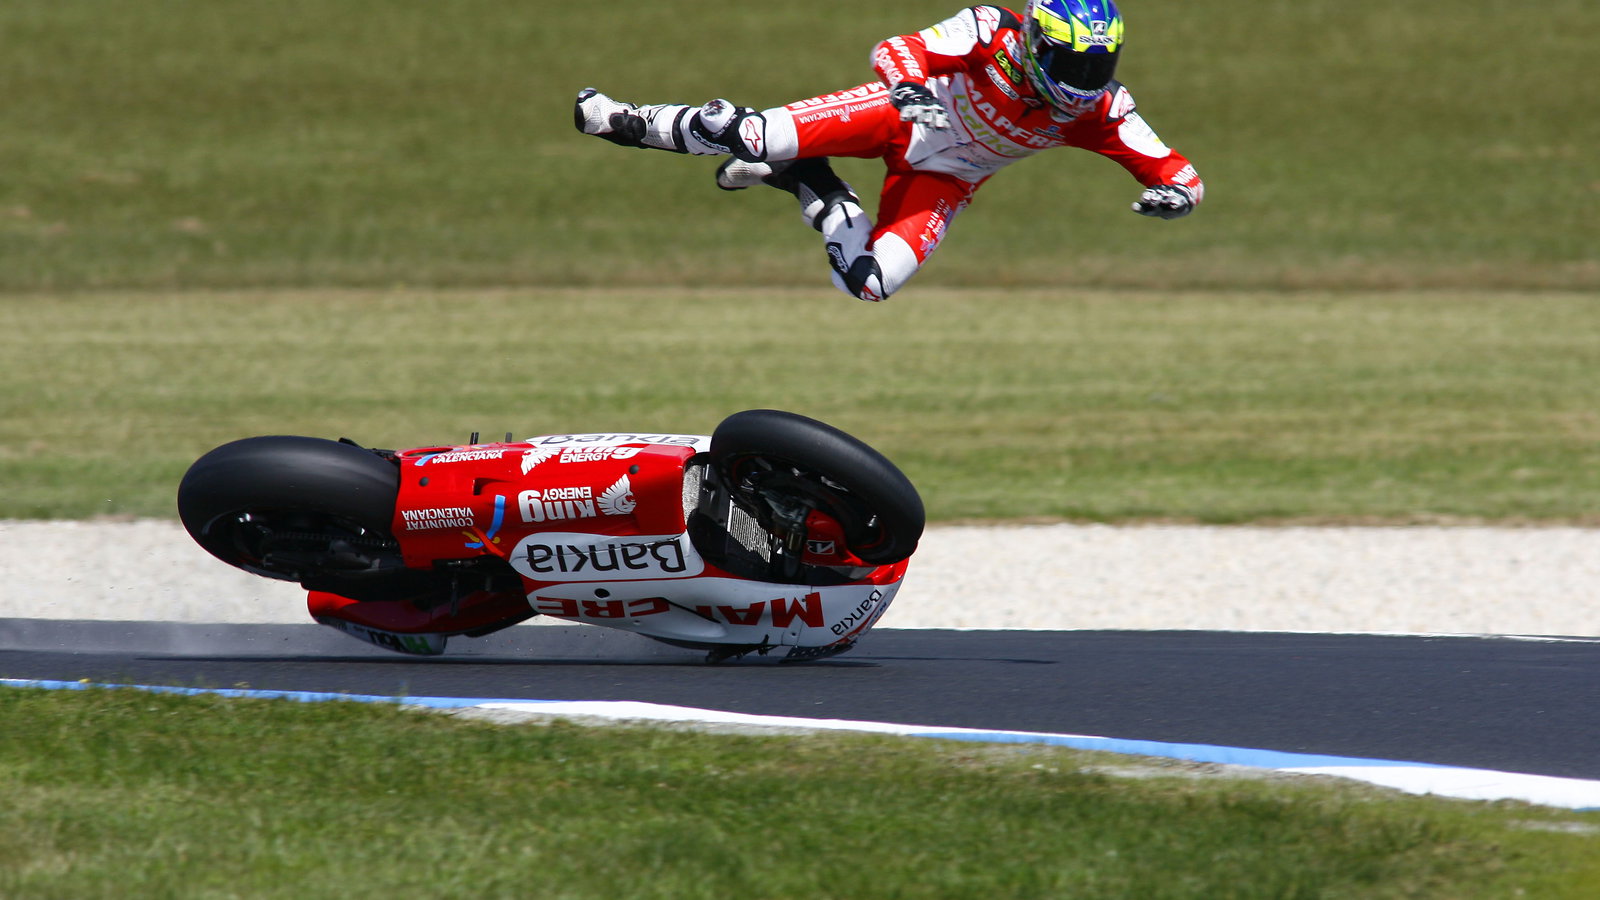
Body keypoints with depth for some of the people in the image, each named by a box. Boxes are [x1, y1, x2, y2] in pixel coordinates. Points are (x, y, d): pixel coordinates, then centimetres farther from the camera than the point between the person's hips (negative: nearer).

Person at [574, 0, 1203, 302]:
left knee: (870, 283, -20)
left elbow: (1176, 173, -18)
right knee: (753, 136, -21)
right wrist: (910, 85, -53)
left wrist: (1175, 192, -42)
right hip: (901, 115, -2)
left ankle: (815, 192, 9)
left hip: (943, 180, 2)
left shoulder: (1099, 109, -21)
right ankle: (627, 122, 3)